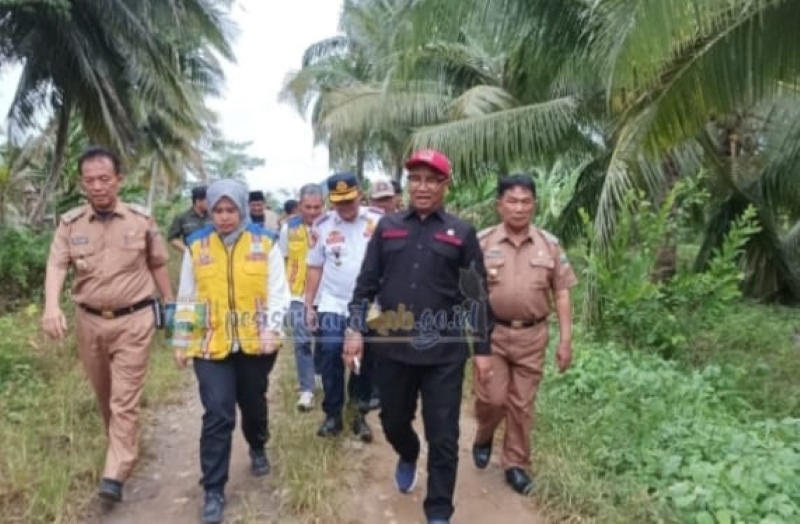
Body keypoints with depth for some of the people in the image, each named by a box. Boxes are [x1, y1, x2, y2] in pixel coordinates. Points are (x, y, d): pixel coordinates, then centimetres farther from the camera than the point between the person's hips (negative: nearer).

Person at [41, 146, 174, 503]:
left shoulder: (141, 220, -3)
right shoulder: (69, 223, -1)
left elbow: (158, 266, 5)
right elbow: (56, 266, -12)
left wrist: (171, 306, 7)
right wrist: (51, 307, -29)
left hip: (133, 319, -3)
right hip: (89, 321, 3)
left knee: (125, 398, -4)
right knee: (104, 394, 19)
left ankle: (115, 474, 1)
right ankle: (122, 447, 42)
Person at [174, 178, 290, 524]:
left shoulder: (265, 243, -3)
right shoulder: (196, 245, 0)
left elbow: (278, 293, -3)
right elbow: (186, 298, 7)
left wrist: (271, 329, -18)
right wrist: (181, 341, 8)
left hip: (255, 344, 1)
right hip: (210, 345, 0)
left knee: (254, 404, 18)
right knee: (217, 416, -5)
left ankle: (258, 449, 49)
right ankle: (214, 491, 9)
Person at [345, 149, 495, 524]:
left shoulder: (461, 233, 1)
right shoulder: (387, 227, 6)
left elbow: (477, 295, 2)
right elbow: (366, 283, 7)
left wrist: (483, 348, 0)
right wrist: (355, 329, -2)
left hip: (444, 352, -2)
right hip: (392, 348, 2)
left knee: (443, 437, 4)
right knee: (393, 421, 19)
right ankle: (408, 456, 53)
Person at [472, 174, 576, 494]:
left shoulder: (549, 245, 2)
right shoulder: (481, 242, -4)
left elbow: (562, 293, 4)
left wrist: (566, 339, 0)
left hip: (532, 335, 2)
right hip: (491, 333, -1)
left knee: (522, 404, 9)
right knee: (491, 398, -1)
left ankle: (516, 464, 25)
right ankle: (483, 438, 31)